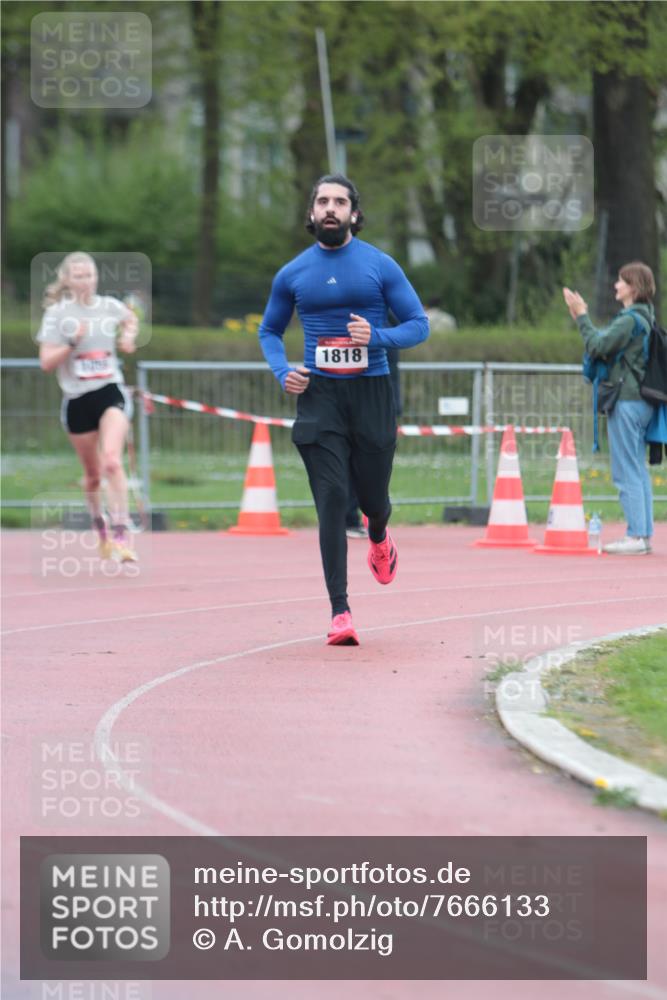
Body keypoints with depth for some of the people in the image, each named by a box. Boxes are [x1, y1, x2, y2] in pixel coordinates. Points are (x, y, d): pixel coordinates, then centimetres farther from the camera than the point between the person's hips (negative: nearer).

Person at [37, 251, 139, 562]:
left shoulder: (110, 306, 4)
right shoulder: (57, 313, -4)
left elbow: (131, 318, 29)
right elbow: (46, 362, -9)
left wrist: (129, 336, 9)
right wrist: (72, 343, -21)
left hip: (111, 392, 0)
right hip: (77, 399, 0)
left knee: (112, 462, -21)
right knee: (93, 474, 11)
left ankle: (121, 536, -22)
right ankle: (102, 533, 35)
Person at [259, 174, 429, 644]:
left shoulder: (380, 266, 1)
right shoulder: (293, 274, 7)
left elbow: (419, 324, 2)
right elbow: (270, 331, 20)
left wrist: (378, 337, -18)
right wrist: (283, 371, 0)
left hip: (372, 393, 0)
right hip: (319, 395, 0)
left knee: (372, 495, 9)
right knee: (332, 499, -10)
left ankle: (379, 539, 50)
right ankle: (340, 612, -12)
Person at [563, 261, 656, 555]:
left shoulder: (630, 320, -15)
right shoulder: (645, 318, 15)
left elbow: (597, 346, -18)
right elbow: (608, 344, 19)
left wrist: (582, 317, -7)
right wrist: (582, 317, 19)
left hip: (626, 401, -10)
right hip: (643, 402, 10)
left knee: (626, 472, -7)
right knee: (639, 471, 12)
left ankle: (636, 536, -9)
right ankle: (644, 534, 13)